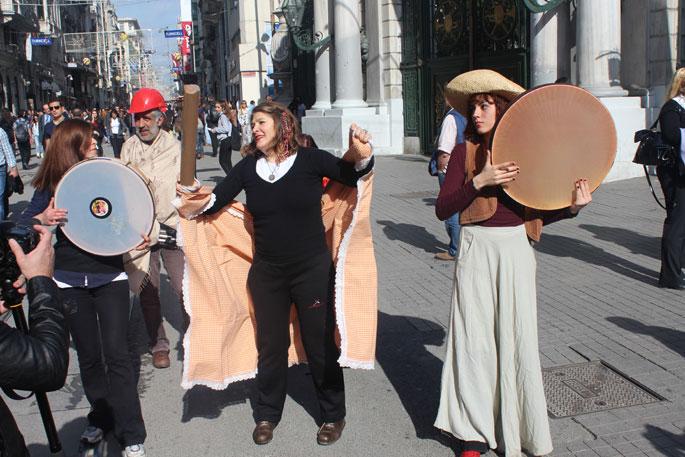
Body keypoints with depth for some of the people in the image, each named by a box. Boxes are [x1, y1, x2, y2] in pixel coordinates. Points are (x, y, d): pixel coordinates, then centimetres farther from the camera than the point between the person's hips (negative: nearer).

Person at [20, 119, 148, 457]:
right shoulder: (51, 182, 0)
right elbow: (22, 225, -2)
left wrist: (139, 238, -13)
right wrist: (42, 219, -23)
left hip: (110, 275, -1)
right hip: (70, 279, 1)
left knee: (115, 352, -4)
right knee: (87, 354, 11)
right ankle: (101, 418, 31)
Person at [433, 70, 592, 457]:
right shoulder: (465, 152, 3)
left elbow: (538, 212, 8)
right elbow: (442, 209, -7)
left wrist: (572, 206, -9)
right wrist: (479, 182, -19)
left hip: (515, 250, 1)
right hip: (477, 249, 0)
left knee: (517, 337, 2)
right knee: (474, 337, 2)